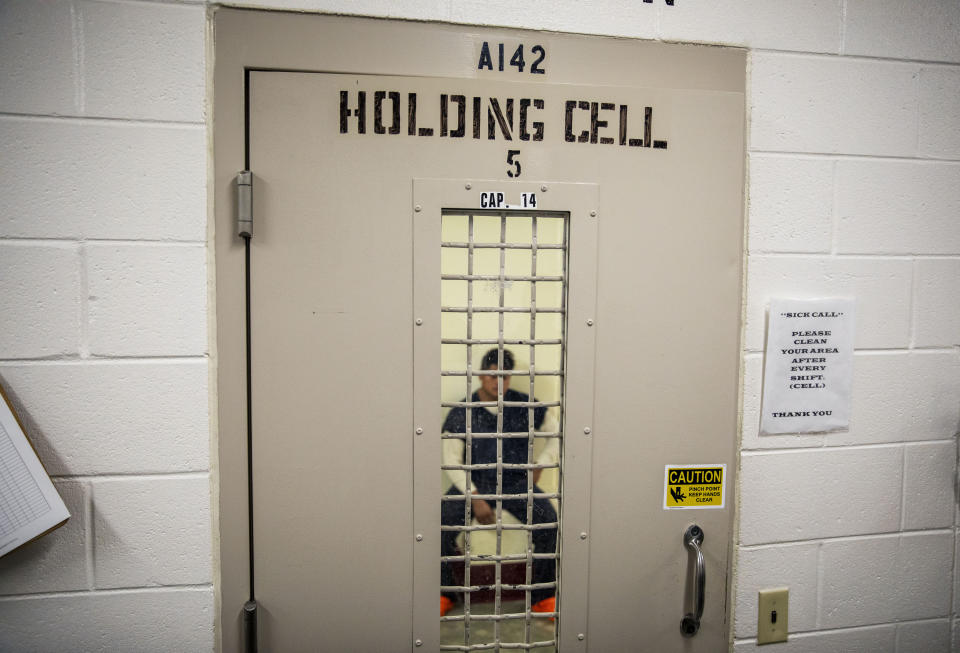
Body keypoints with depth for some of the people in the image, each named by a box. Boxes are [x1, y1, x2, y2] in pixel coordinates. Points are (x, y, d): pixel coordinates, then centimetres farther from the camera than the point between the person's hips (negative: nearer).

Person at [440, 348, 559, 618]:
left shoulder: (525, 406, 2)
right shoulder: (461, 413, -1)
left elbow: (558, 432, 13)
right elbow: (452, 459, -3)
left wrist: (540, 465, 3)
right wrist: (475, 498, -14)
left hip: (516, 482, 0)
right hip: (474, 483, 0)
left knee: (549, 523, -25)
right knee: (443, 520, -25)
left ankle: (542, 597, -3)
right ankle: (445, 593, 0)